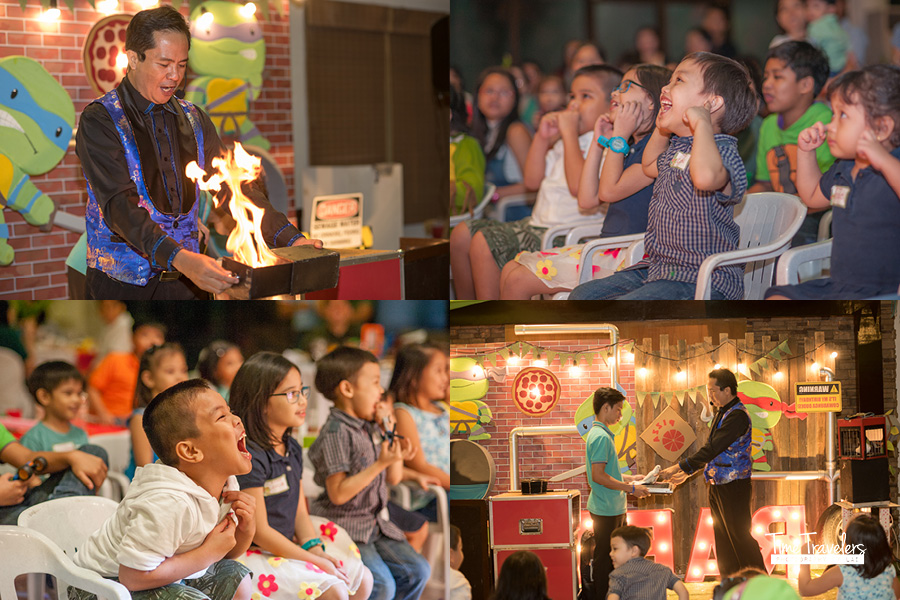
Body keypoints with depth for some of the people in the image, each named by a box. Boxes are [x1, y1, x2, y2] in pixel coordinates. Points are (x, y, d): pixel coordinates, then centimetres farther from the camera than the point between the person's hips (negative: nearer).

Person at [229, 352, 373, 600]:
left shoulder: (292, 449, 10)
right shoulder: (250, 458, -20)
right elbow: (260, 532, -20)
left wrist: (315, 549, -7)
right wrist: (314, 561, -15)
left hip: (287, 547, 10)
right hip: (254, 553, -10)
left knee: (362, 579, 7)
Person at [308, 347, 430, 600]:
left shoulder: (371, 429, 8)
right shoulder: (336, 433, -17)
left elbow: (394, 479, 14)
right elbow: (338, 494, -22)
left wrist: (389, 433, 2)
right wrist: (380, 464, -25)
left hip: (374, 523, 8)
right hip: (342, 527, -8)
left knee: (417, 570, 1)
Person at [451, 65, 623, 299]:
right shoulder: (564, 142, 18)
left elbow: (579, 186, -28)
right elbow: (532, 181, 19)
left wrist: (570, 133, -19)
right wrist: (542, 138, 5)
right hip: (537, 224, 10)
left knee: (484, 243, -23)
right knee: (462, 233, 5)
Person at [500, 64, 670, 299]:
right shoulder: (628, 147, 18)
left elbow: (609, 191, -19)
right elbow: (587, 200, 14)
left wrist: (619, 137, -10)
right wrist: (599, 143, 13)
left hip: (626, 256, -10)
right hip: (604, 248, 10)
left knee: (519, 280, -13)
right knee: (511, 270, 4)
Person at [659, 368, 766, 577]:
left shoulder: (737, 415, -19)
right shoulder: (722, 413, 12)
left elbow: (711, 449, -24)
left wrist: (679, 468, -21)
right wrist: (687, 471, 13)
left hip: (734, 487, -10)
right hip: (718, 485, 10)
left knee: (740, 537, -5)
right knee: (723, 540, 12)